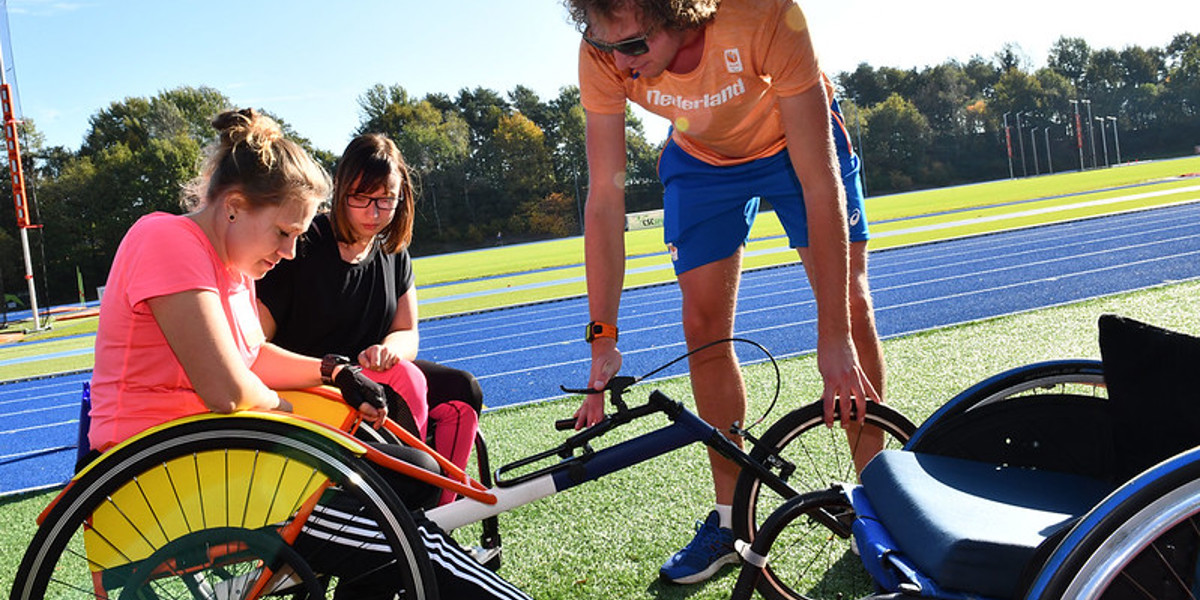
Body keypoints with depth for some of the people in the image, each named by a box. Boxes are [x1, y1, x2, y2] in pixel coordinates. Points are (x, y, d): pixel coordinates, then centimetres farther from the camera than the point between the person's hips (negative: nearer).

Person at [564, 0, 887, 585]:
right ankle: (729, 517, 6)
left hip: (796, 138, -2)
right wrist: (602, 337, -27)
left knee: (849, 303, -12)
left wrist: (835, 340, -40)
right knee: (704, 326, -6)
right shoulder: (603, 55, -32)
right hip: (700, 157, 3)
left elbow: (820, 184, -39)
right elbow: (605, 198, -25)